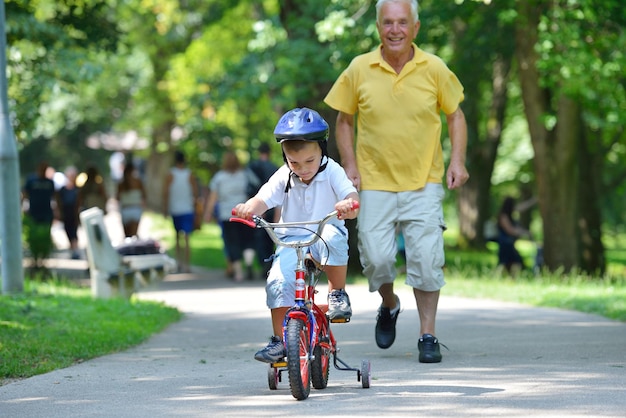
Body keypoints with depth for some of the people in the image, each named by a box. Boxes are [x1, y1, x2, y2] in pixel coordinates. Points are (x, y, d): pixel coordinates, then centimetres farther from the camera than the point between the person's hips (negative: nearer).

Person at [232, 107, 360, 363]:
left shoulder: (332, 172, -10)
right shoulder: (283, 177, -6)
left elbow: (350, 195, -24)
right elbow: (263, 199, -19)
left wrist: (349, 205, -50)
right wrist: (249, 208, -44)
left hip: (325, 234, -2)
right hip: (291, 239, 2)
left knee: (333, 237, -39)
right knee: (278, 281, -22)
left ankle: (337, 294, -17)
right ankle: (280, 340, -8)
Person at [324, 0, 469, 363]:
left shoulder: (434, 69, -3)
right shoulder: (360, 69, -2)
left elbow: (455, 115, 9)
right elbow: (344, 120, 9)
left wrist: (458, 160, -4)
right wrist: (350, 165, -3)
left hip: (424, 183, 0)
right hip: (375, 183, 1)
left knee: (426, 259, -7)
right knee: (376, 258, -4)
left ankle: (428, 336, 5)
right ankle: (389, 305, 29)